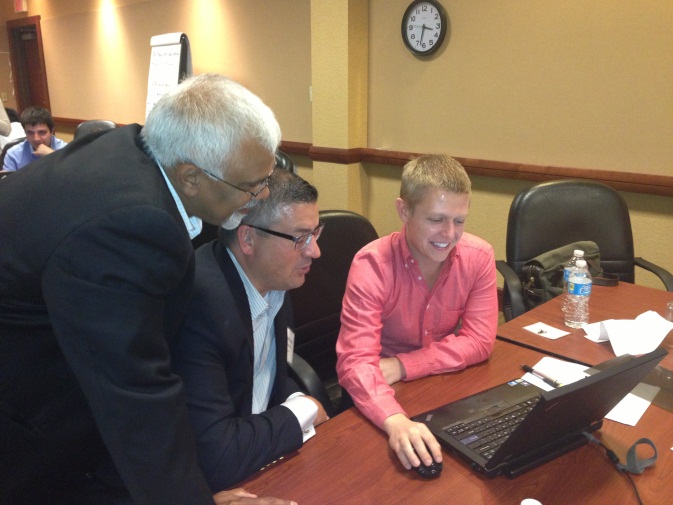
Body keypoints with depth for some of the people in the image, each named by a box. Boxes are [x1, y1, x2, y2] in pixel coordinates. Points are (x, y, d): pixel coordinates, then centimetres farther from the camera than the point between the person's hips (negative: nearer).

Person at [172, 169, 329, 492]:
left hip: (263, 458, 7)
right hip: (209, 482, -6)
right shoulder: (198, 301, -30)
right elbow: (212, 459, -31)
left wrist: (297, 402, -8)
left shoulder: (273, 280, -5)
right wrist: (302, 411, -17)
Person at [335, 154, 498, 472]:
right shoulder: (372, 264, -21)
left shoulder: (479, 257, -11)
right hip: (386, 396, -3)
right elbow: (356, 360, -29)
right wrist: (396, 422, -47)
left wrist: (401, 366, -22)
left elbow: (479, 341, -11)